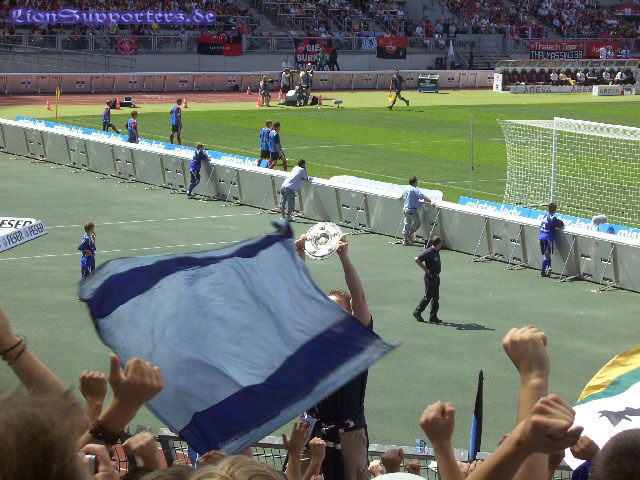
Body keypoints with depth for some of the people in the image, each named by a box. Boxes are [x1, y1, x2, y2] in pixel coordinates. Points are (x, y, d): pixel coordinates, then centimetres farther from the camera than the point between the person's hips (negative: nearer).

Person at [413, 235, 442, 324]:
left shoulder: (437, 251, 7)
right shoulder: (429, 252, -20)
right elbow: (417, 259, -26)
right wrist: (425, 269, -20)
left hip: (436, 277, 9)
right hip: (430, 277, -9)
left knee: (436, 297, 9)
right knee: (428, 297, -2)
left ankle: (433, 317, 14)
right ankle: (417, 312, 13)